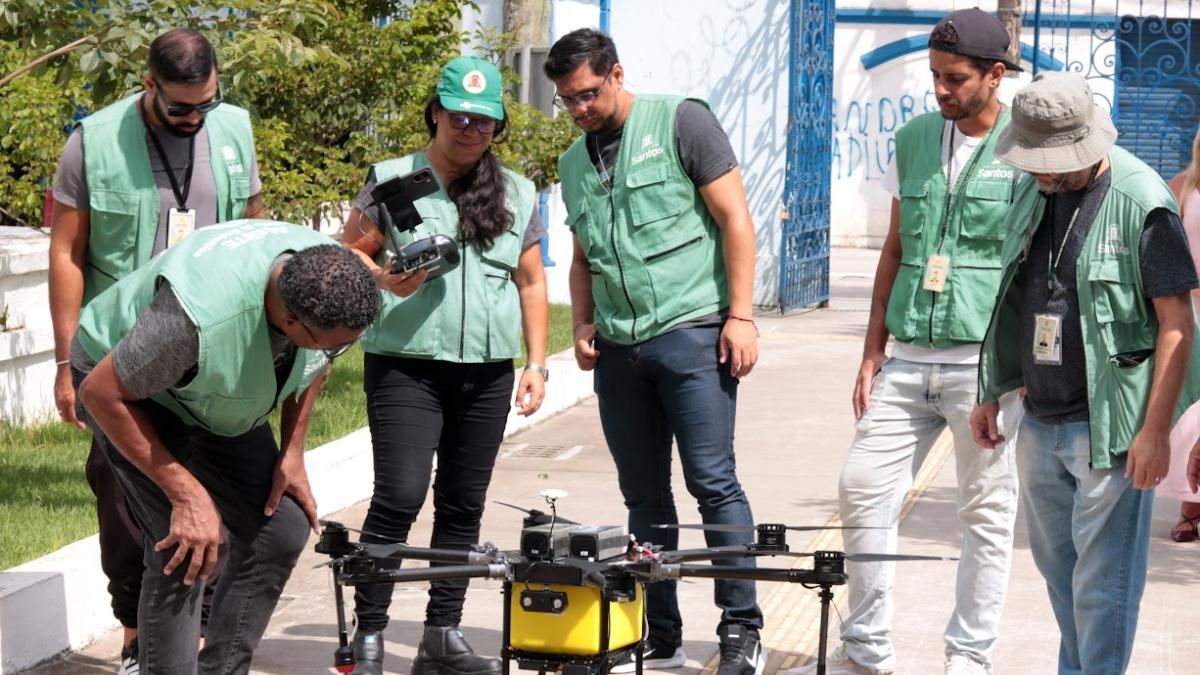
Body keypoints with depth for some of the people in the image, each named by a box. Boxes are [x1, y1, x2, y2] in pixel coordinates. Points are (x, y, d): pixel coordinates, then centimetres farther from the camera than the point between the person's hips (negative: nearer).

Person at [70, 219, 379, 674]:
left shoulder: (336, 287, -22)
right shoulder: (200, 316, -43)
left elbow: (312, 363, 3)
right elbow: (103, 392, -29)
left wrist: (292, 453, -3)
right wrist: (188, 494, -28)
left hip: (215, 396, 7)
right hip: (131, 385, -6)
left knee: (281, 530, -4)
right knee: (184, 552, -20)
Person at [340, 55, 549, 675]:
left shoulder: (516, 193, 11)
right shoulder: (392, 179, 1)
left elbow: (531, 282, 14)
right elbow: (347, 253, 2)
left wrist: (536, 363, 8)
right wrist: (383, 280, -18)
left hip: (487, 375, 4)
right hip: (406, 368, -4)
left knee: (463, 506, 7)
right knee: (399, 498, -12)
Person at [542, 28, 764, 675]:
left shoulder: (681, 122, -2)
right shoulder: (573, 162, 17)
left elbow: (735, 217, -5)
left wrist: (740, 314, -12)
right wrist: (583, 325, 8)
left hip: (691, 332, -6)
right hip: (619, 348, 6)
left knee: (712, 482, -7)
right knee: (644, 495, 8)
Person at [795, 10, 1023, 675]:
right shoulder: (914, 140, 10)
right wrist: (871, 354, 12)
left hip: (986, 363, -5)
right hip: (909, 359, 5)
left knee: (986, 512, 3)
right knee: (862, 489, 3)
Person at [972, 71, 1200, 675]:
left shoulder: (1141, 200, -14)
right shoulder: (1032, 192, 7)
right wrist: (991, 393, 17)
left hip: (1108, 424, -7)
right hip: (1039, 421, 7)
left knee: (1103, 578, -1)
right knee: (1056, 563, 18)